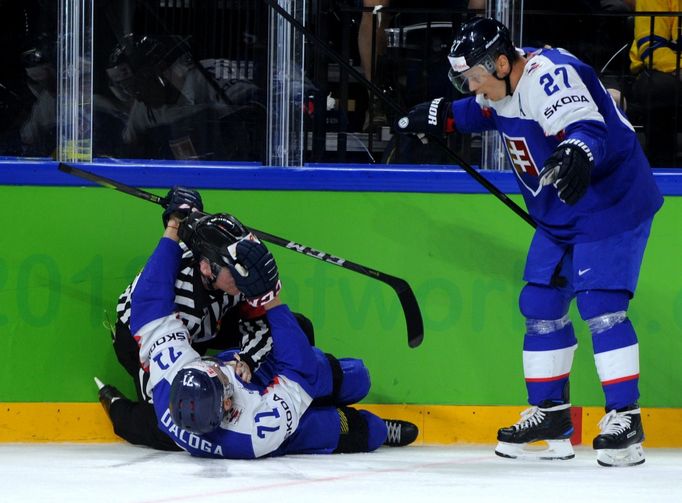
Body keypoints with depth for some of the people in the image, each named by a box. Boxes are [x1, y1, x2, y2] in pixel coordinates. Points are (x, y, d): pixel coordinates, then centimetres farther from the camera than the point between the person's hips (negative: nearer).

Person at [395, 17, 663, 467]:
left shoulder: (551, 76, -27)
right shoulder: (503, 86, 2)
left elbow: (588, 128, -41)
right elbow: (485, 112, 26)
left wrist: (576, 155, -61)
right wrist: (440, 117, 17)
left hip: (613, 205, -10)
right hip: (560, 216, 10)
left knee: (601, 307, -17)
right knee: (541, 305, 9)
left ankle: (625, 419, -15)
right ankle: (551, 413, 18)